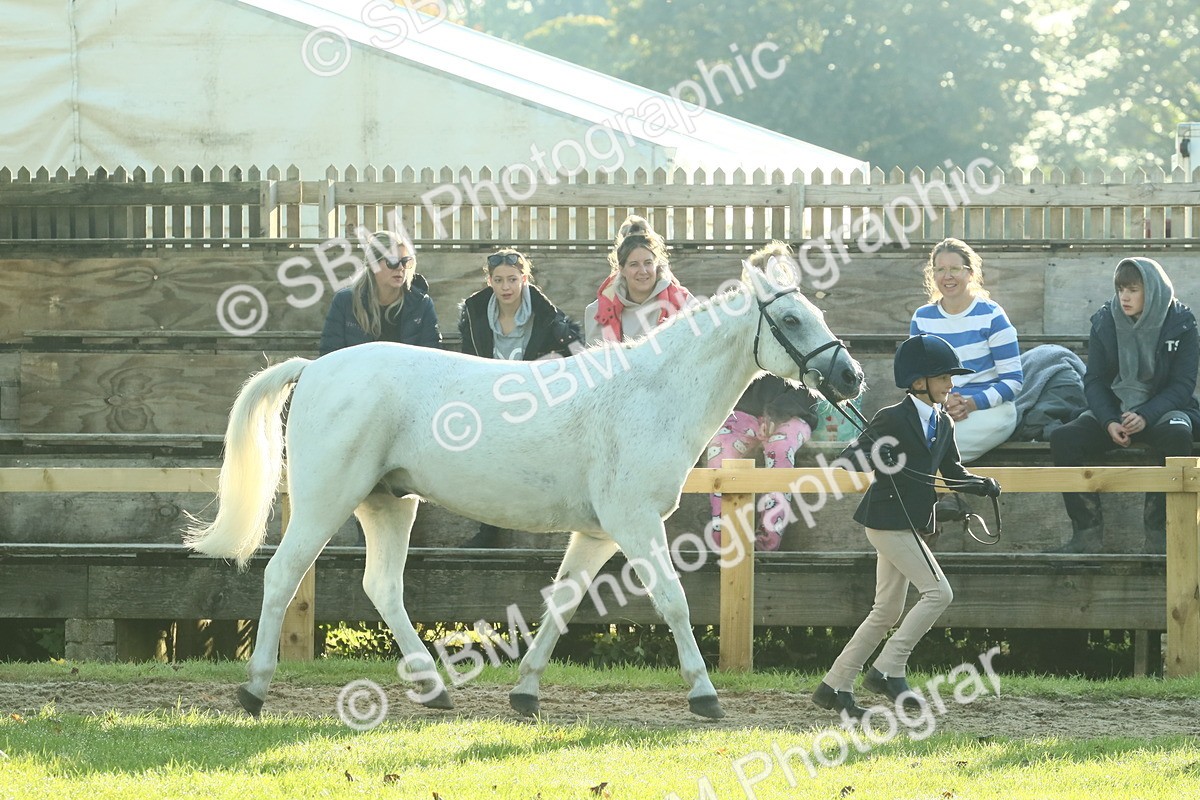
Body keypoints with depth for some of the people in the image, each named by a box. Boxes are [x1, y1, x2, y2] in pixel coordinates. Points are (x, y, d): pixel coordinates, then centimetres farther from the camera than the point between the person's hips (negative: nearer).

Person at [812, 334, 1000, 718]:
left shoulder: (944, 424, 13)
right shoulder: (893, 418, -12)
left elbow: (953, 472, 19)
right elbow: (848, 458, -13)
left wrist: (982, 485, 0)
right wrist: (875, 454, -34)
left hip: (912, 524, 9)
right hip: (887, 520, -9)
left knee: (887, 612, 11)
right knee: (938, 592, -15)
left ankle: (835, 686, 16)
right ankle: (888, 670, -10)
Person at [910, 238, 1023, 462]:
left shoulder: (991, 316, 1)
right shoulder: (922, 318, 13)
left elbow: (1013, 380, 0)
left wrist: (972, 403, -15)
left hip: (989, 410, -3)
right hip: (935, 410, 3)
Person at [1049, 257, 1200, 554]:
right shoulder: (1104, 322, 3)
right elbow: (1094, 380, 1)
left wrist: (1146, 416, -24)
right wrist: (1109, 421, -18)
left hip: (1161, 408, -3)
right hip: (1113, 409, 3)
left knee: (1176, 435, -39)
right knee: (1063, 440, -25)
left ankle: (1158, 535, -31)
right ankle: (1087, 533, -22)